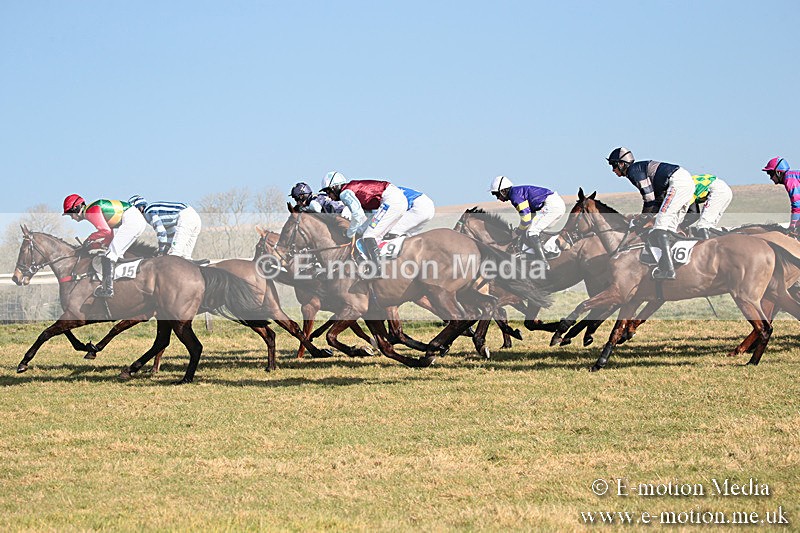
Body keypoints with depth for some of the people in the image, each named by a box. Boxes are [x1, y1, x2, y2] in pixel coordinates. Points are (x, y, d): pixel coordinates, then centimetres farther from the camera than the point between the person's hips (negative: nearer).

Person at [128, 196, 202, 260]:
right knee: (185, 256, 12)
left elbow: (161, 231, -10)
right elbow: (170, 231, 31)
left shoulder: (149, 212, -2)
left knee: (175, 255, -11)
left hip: (185, 219, -10)